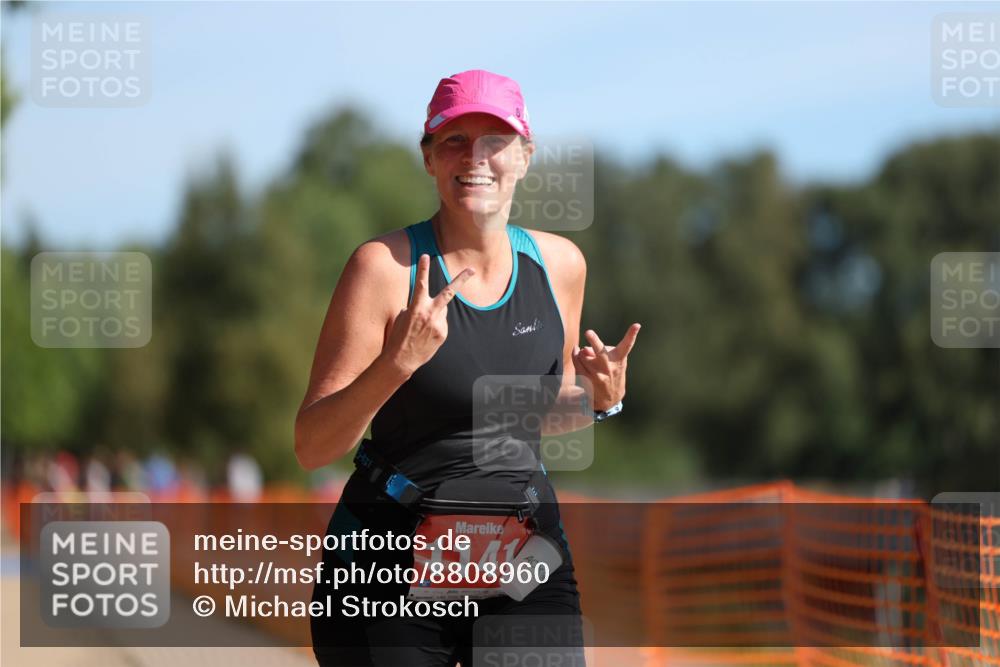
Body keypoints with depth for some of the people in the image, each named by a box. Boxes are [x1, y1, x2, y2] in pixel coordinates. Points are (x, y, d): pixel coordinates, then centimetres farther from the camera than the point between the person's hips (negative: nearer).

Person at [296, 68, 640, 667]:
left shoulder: (559, 263, 4)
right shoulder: (386, 266, -10)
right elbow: (312, 448, -13)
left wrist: (601, 399, -1)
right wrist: (397, 363, -27)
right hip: (392, 567, -3)